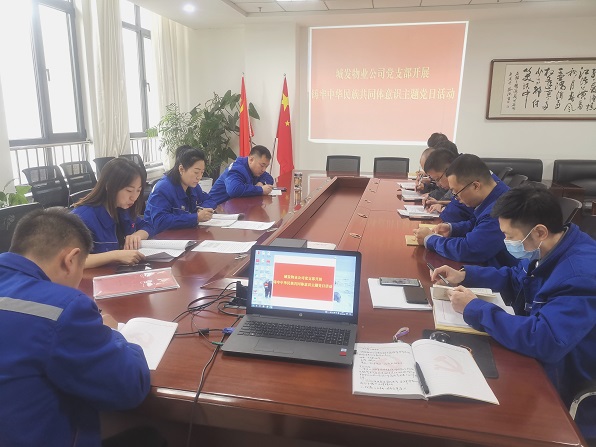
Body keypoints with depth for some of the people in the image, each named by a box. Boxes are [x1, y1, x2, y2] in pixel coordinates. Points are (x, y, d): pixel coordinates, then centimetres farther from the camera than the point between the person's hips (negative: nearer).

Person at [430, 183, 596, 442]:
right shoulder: (545, 252, -4)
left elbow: (544, 341, -40)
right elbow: (515, 278, 16)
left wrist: (473, 309, -29)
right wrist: (465, 275, 2)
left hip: (560, 392, -8)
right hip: (535, 361, 8)